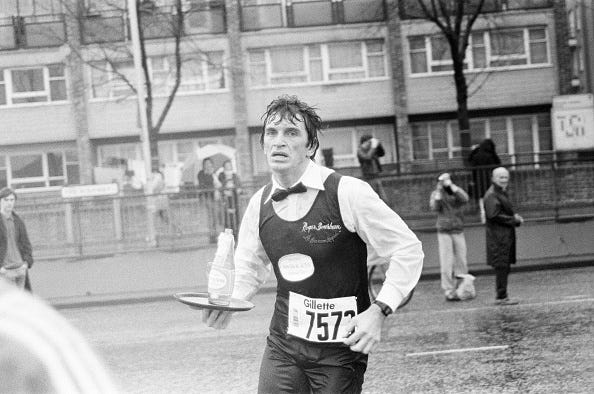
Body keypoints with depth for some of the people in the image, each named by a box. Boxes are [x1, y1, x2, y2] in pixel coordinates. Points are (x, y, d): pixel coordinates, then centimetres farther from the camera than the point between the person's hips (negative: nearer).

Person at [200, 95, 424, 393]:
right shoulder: (259, 205, 2)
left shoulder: (348, 193, -13)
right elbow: (249, 266, 19)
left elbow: (407, 250, -8)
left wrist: (378, 311, -18)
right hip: (282, 345, 4)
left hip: (340, 351, -4)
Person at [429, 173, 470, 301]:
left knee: (461, 262, 4)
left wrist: (452, 187, -18)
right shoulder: (436, 193, 2)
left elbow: (465, 199, -15)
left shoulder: (456, 191, 6)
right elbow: (434, 207, -15)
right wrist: (438, 192, -19)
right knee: (447, 263, -6)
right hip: (444, 232, -3)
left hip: (458, 231, 3)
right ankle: (449, 291, -4)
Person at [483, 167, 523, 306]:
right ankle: (501, 297, -4)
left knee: (505, 267, 12)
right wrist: (514, 219, -15)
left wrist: (515, 217, 5)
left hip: (507, 235, 10)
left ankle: (501, 295, 19)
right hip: (498, 235, -10)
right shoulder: (492, 195, -14)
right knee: (501, 266, -8)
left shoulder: (502, 193, 19)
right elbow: (493, 216, -21)